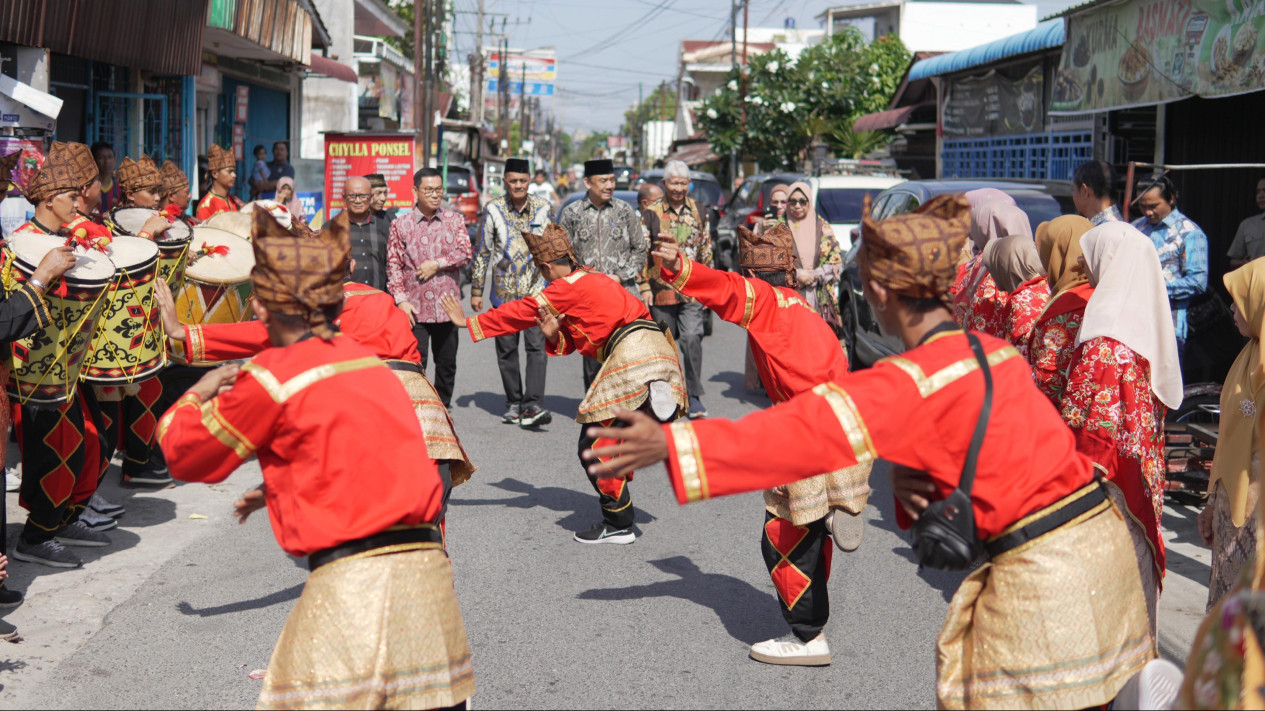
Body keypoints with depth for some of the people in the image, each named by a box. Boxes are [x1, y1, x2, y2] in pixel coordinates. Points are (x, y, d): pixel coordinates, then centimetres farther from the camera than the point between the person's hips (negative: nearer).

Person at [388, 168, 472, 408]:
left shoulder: (454, 220, 8)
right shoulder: (400, 224, 2)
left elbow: (465, 253, -2)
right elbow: (393, 265, 0)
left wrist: (437, 264, -12)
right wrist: (401, 300, -9)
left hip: (447, 306, 2)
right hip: (415, 307, -2)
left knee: (447, 363, 11)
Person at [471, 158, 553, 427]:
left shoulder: (543, 208, 5)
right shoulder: (493, 210, 1)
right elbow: (482, 253, 6)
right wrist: (476, 290, 4)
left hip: (537, 289, 0)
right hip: (504, 291, 1)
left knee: (537, 346, -12)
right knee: (506, 349, 7)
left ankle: (533, 405, -17)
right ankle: (514, 403, 20)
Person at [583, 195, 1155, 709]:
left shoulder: (919, 380, -18)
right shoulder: (990, 351, 9)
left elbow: (807, 430, -21)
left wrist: (673, 444, -22)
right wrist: (907, 481, -10)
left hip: (1041, 572, -8)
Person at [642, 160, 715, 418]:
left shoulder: (699, 213, 10)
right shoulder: (651, 214, 2)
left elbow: (706, 252, 16)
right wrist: (644, 287, -5)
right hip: (662, 289, 0)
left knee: (692, 338, -13)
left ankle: (694, 396, -4)